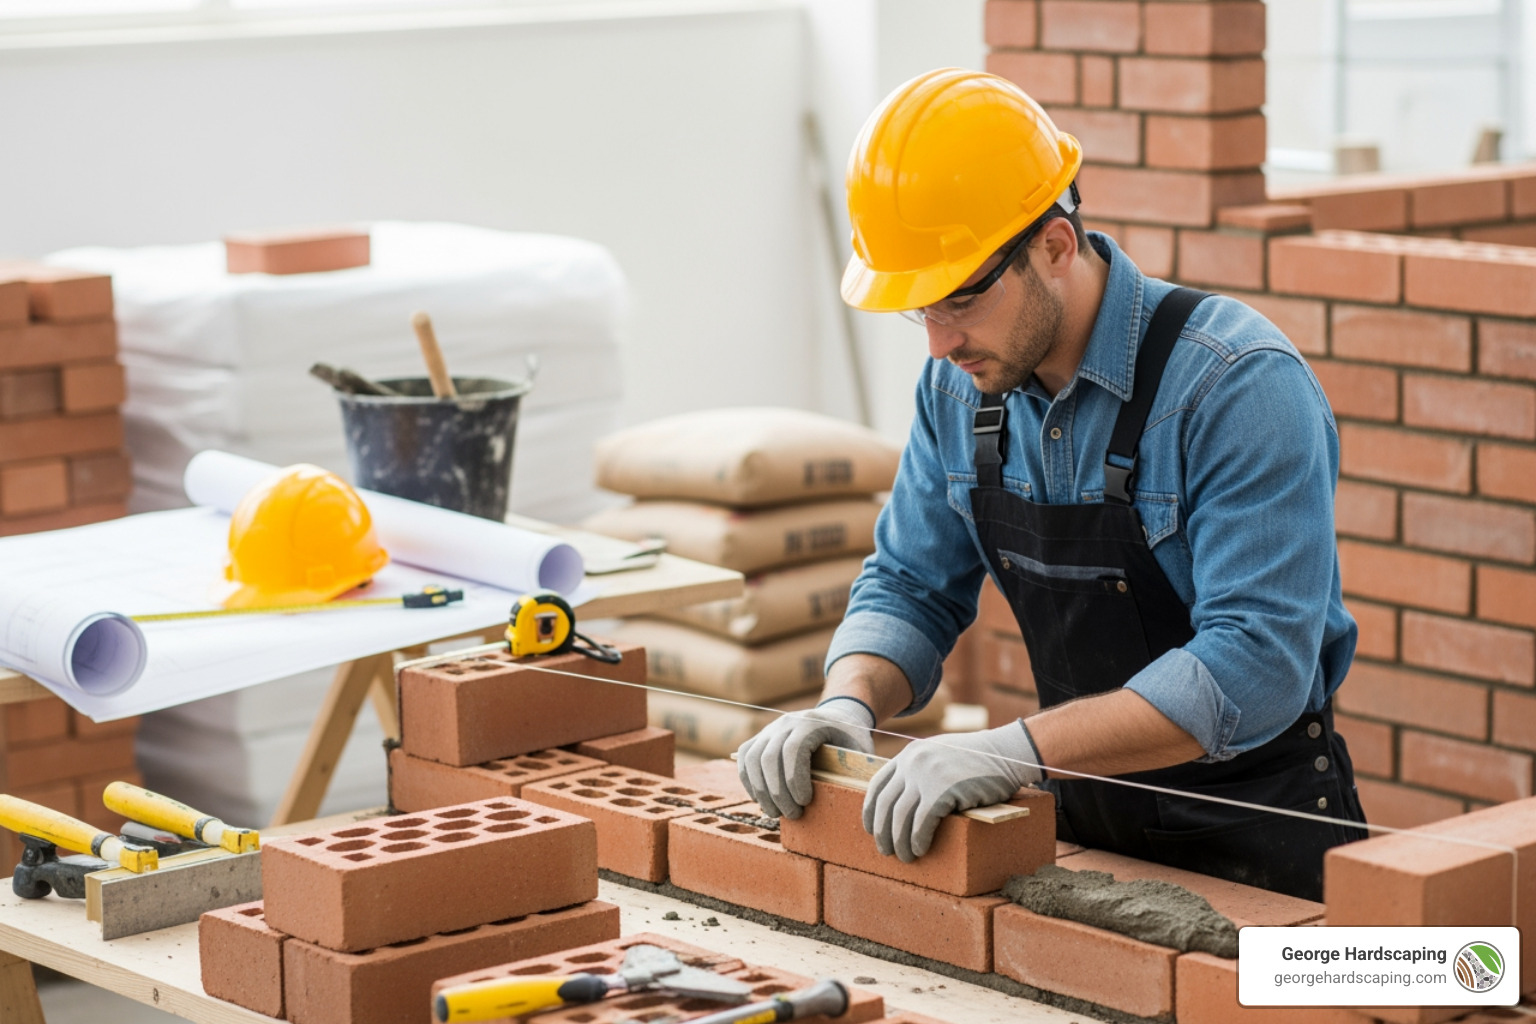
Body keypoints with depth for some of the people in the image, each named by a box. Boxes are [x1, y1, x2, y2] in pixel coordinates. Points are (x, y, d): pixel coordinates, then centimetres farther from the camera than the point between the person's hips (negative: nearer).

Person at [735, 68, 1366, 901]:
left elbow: (1257, 665, -27)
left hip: (1251, 834, -5)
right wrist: (848, 704, -11)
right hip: (1082, 815, 6)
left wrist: (1019, 748, -34)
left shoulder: (1240, 386, -20)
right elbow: (910, 587, 10)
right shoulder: (961, 381, 1)